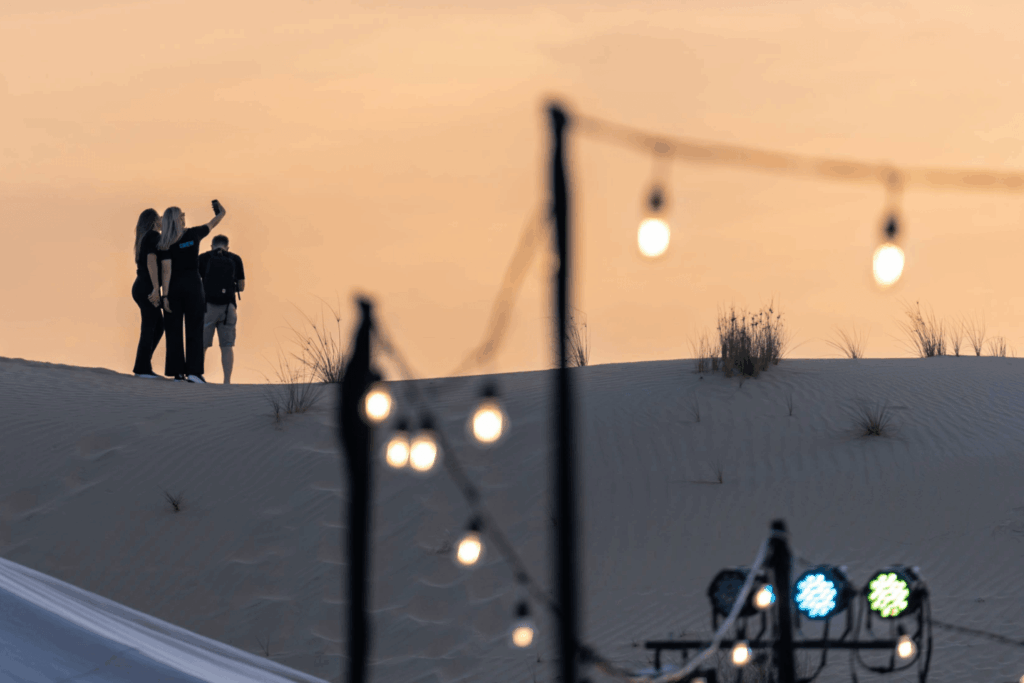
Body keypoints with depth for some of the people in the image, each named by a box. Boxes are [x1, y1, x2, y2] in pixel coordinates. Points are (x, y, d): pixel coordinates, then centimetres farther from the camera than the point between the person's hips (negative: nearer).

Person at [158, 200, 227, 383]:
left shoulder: (166, 244, -5)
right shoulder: (194, 234, -1)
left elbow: (166, 270, -11)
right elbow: (212, 225, 18)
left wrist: (165, 296, -12)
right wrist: (220, 214, 38)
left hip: (173, 286, 0)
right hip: (193, 285, 0)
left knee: (174, 331, 4)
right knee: (194, 330, 0)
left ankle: (178, 372, -1)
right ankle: (193, 371, -10)